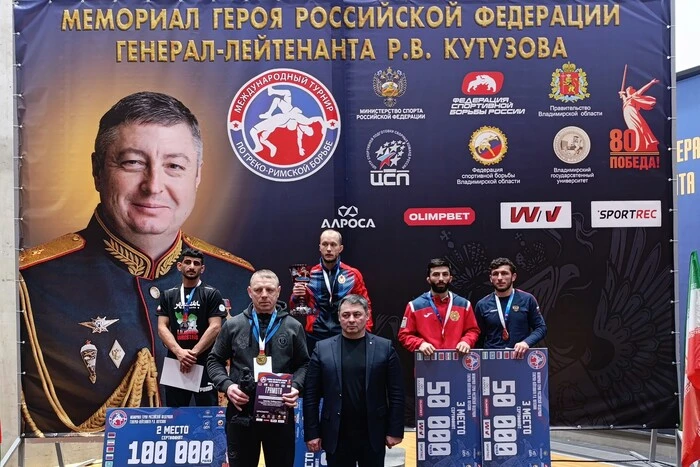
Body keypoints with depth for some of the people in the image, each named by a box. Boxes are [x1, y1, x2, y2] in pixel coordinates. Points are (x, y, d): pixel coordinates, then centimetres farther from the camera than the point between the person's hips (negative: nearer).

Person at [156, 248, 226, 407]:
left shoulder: (212, 294, 0)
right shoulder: (168, 295, 10)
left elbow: (215, 327, -9)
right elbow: (162, 328, 1)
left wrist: (192, 354, -16)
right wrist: (179, 353, -15)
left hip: (204, 363, -3)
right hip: (175, 362, 4)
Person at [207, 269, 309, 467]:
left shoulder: (293, 327, 3)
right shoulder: (233, 325, 3)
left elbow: (303, 364, 9)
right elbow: (214, 361, 9)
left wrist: (296, 386, -10)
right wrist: (226, 385, -8)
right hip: (241, 413, 0)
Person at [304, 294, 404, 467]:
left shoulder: (385, 347, 0)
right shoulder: (322, 348, 1)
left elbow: (396, 393, 0)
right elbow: (311, 395, 1)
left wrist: (395, 431, -4)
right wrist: (312, 433, -3)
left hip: (373, 435, 0)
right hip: (336, 435, 0)